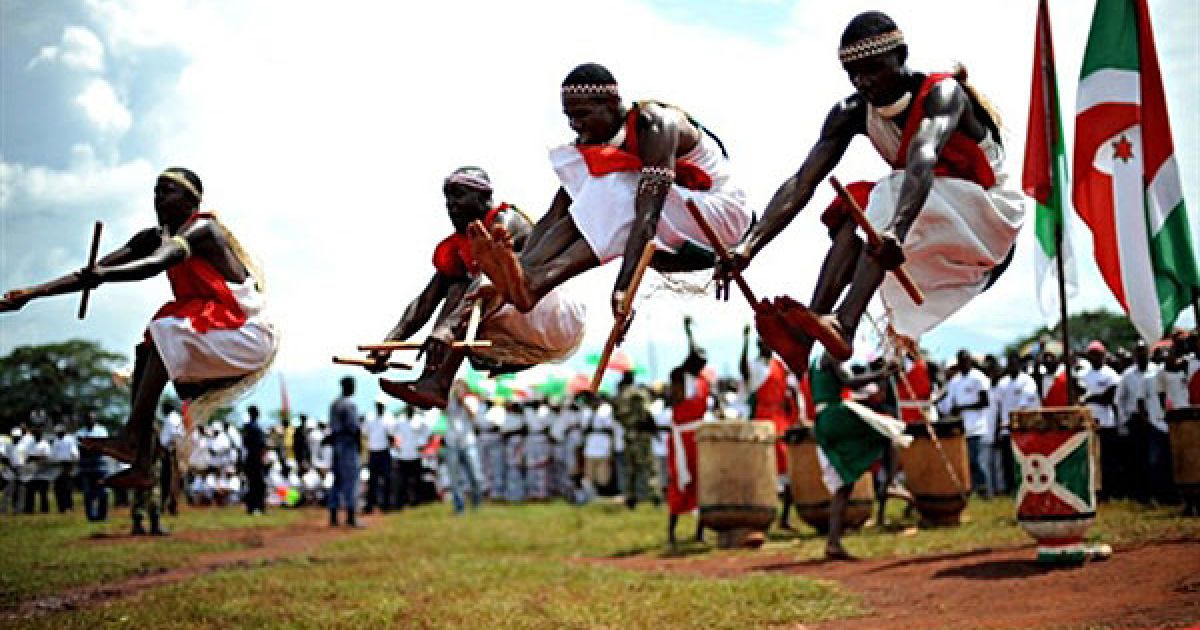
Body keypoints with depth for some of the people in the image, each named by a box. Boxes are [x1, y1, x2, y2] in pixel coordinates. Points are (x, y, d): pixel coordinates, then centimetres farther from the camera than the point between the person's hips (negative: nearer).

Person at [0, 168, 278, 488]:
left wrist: (103, 275, -51)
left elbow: (155, 264, -36)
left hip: (248, 335, -8)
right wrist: (32, 293, -8)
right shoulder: (154, 237, 7)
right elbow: (94, 271, 1)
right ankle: (141, 464, -13)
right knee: (143, 353, -7)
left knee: (163, 333, -26)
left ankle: (129, 438, -32)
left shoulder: (201, 229, -16)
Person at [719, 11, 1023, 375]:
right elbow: (801, 184, -15)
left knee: (892, 194, -32)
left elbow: (923, 160, -43)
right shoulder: (852, 113, -7)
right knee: (856, 209, -22)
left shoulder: (942, 93, -23)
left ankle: (843, 325, -50)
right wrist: (747, 247, -28)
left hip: (990, 216, -6)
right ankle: (804, 334, -38)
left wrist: (897, 229, -62)